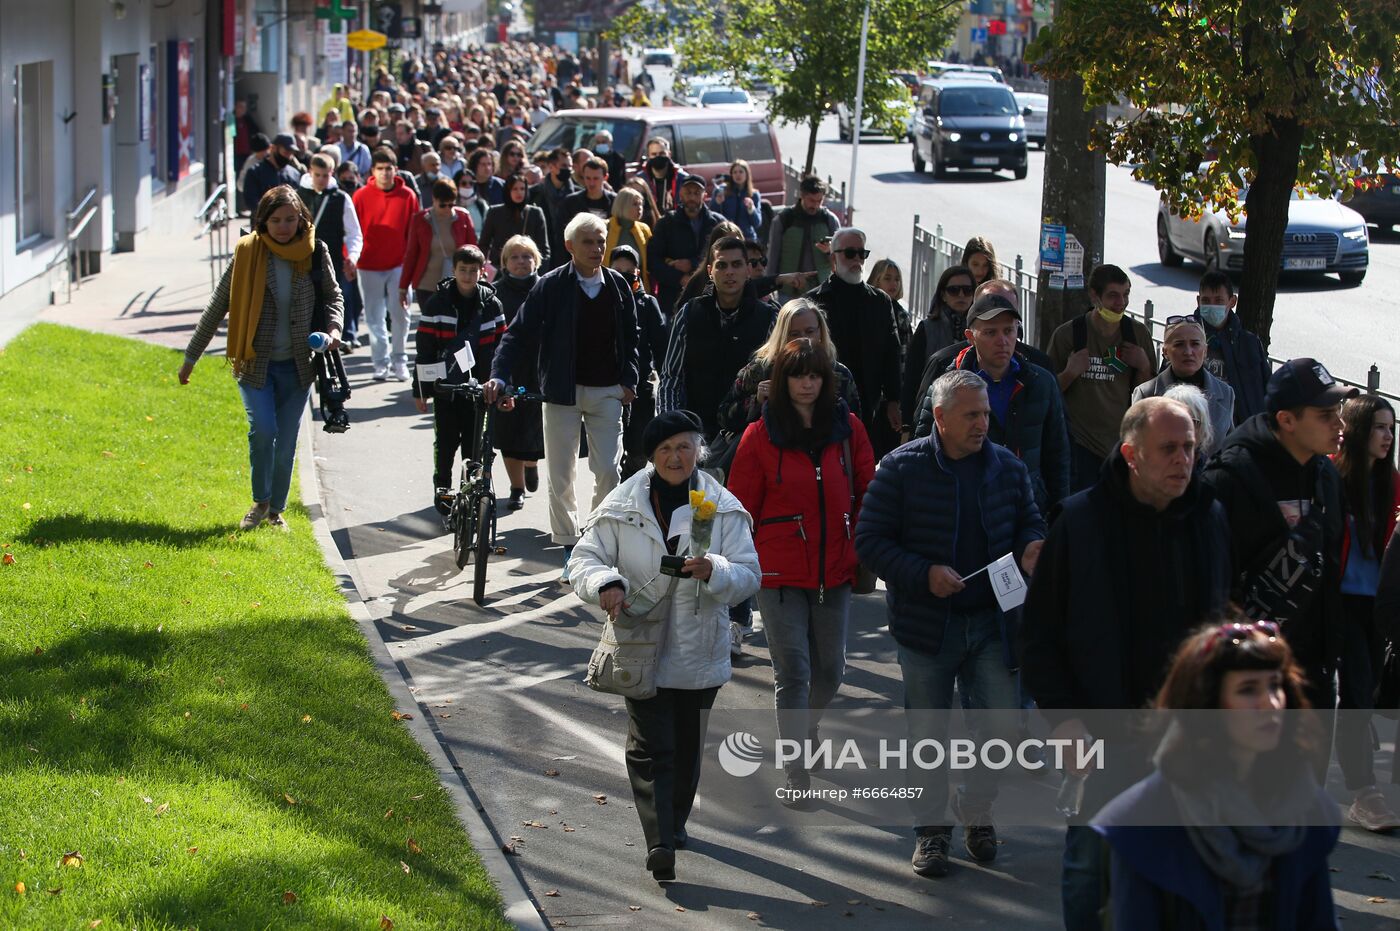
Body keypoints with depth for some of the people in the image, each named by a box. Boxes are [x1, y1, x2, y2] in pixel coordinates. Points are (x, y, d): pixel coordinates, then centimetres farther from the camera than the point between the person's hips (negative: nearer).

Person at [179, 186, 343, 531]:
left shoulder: (316, 254, -3)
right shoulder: (247, 253, -7)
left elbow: (333, 297, 11)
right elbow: (217, 308, 0)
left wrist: (333, 328, -12)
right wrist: (191, 357, 3)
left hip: (297, 365, 2)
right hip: (255, 362, -2)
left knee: (286, 440, 6)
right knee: (263, 429, -18)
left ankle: (276, 508, 26)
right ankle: (260, 501, 5)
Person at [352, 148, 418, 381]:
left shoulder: (407, 196, 1)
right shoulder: (361, 196, -1)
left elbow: (414, 231, 5)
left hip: (399, 264, 0)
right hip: (369, 266, 0)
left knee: (400, 314, -1)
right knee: (374, 317, 4)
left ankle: (399, 359, 12)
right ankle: (381, 362, 10)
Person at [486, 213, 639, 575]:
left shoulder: (618, 285, 4)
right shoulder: (551, 286, -6)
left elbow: (630, 337, 13)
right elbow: (519, 333, -7)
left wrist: (628, 380, 3)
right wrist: (499, 375, -18)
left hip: (607, 392, 2)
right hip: (563, 391, -2)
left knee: (608, 470, -4)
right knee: (561, 473, 5)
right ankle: (568, 543, 18)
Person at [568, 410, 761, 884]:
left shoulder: (724, 508, -1)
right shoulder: (621, 506, -2)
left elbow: (748, 574, -4)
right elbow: (585, 557, -1)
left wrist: (714, 571, -26)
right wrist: (606, 583, -23)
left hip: (699, 649, 2)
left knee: (688, 745, 16)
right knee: (652, 746, -9)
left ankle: (675, 821, 37)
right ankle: (660, 842, -13)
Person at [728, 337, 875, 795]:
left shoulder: (848, 428, 3)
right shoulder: (760, 436, -5)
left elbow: (867, 494, 10)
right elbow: (742, 509, -1)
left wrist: (862, 555, 4)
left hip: (835, 569, 3)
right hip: (780, 571, -3)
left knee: (830, 668, 11)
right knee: (792, 671, -5)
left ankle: (807, 728, 42)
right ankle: (796, 774, 0)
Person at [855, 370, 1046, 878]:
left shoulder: (1007, 467, 3)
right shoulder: (901, 468, -7)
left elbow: (1029, 522, 17)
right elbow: (870, 540, -7)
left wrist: (1031, 547, -7)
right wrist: (924, 574, -18)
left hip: (991, 622, 2)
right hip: (926, 624, -2)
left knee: (1003, 727, -3)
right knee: (928, 735, 7)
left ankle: (976, 808, 23)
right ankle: (931, 829, 24)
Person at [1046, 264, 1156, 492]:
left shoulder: (1138, 334, 5)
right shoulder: (1066, 334, -4)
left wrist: (1144, 366, -5)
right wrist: (1070, 373, -13)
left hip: (1123, 442, 3)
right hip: (1080, 444, -3)